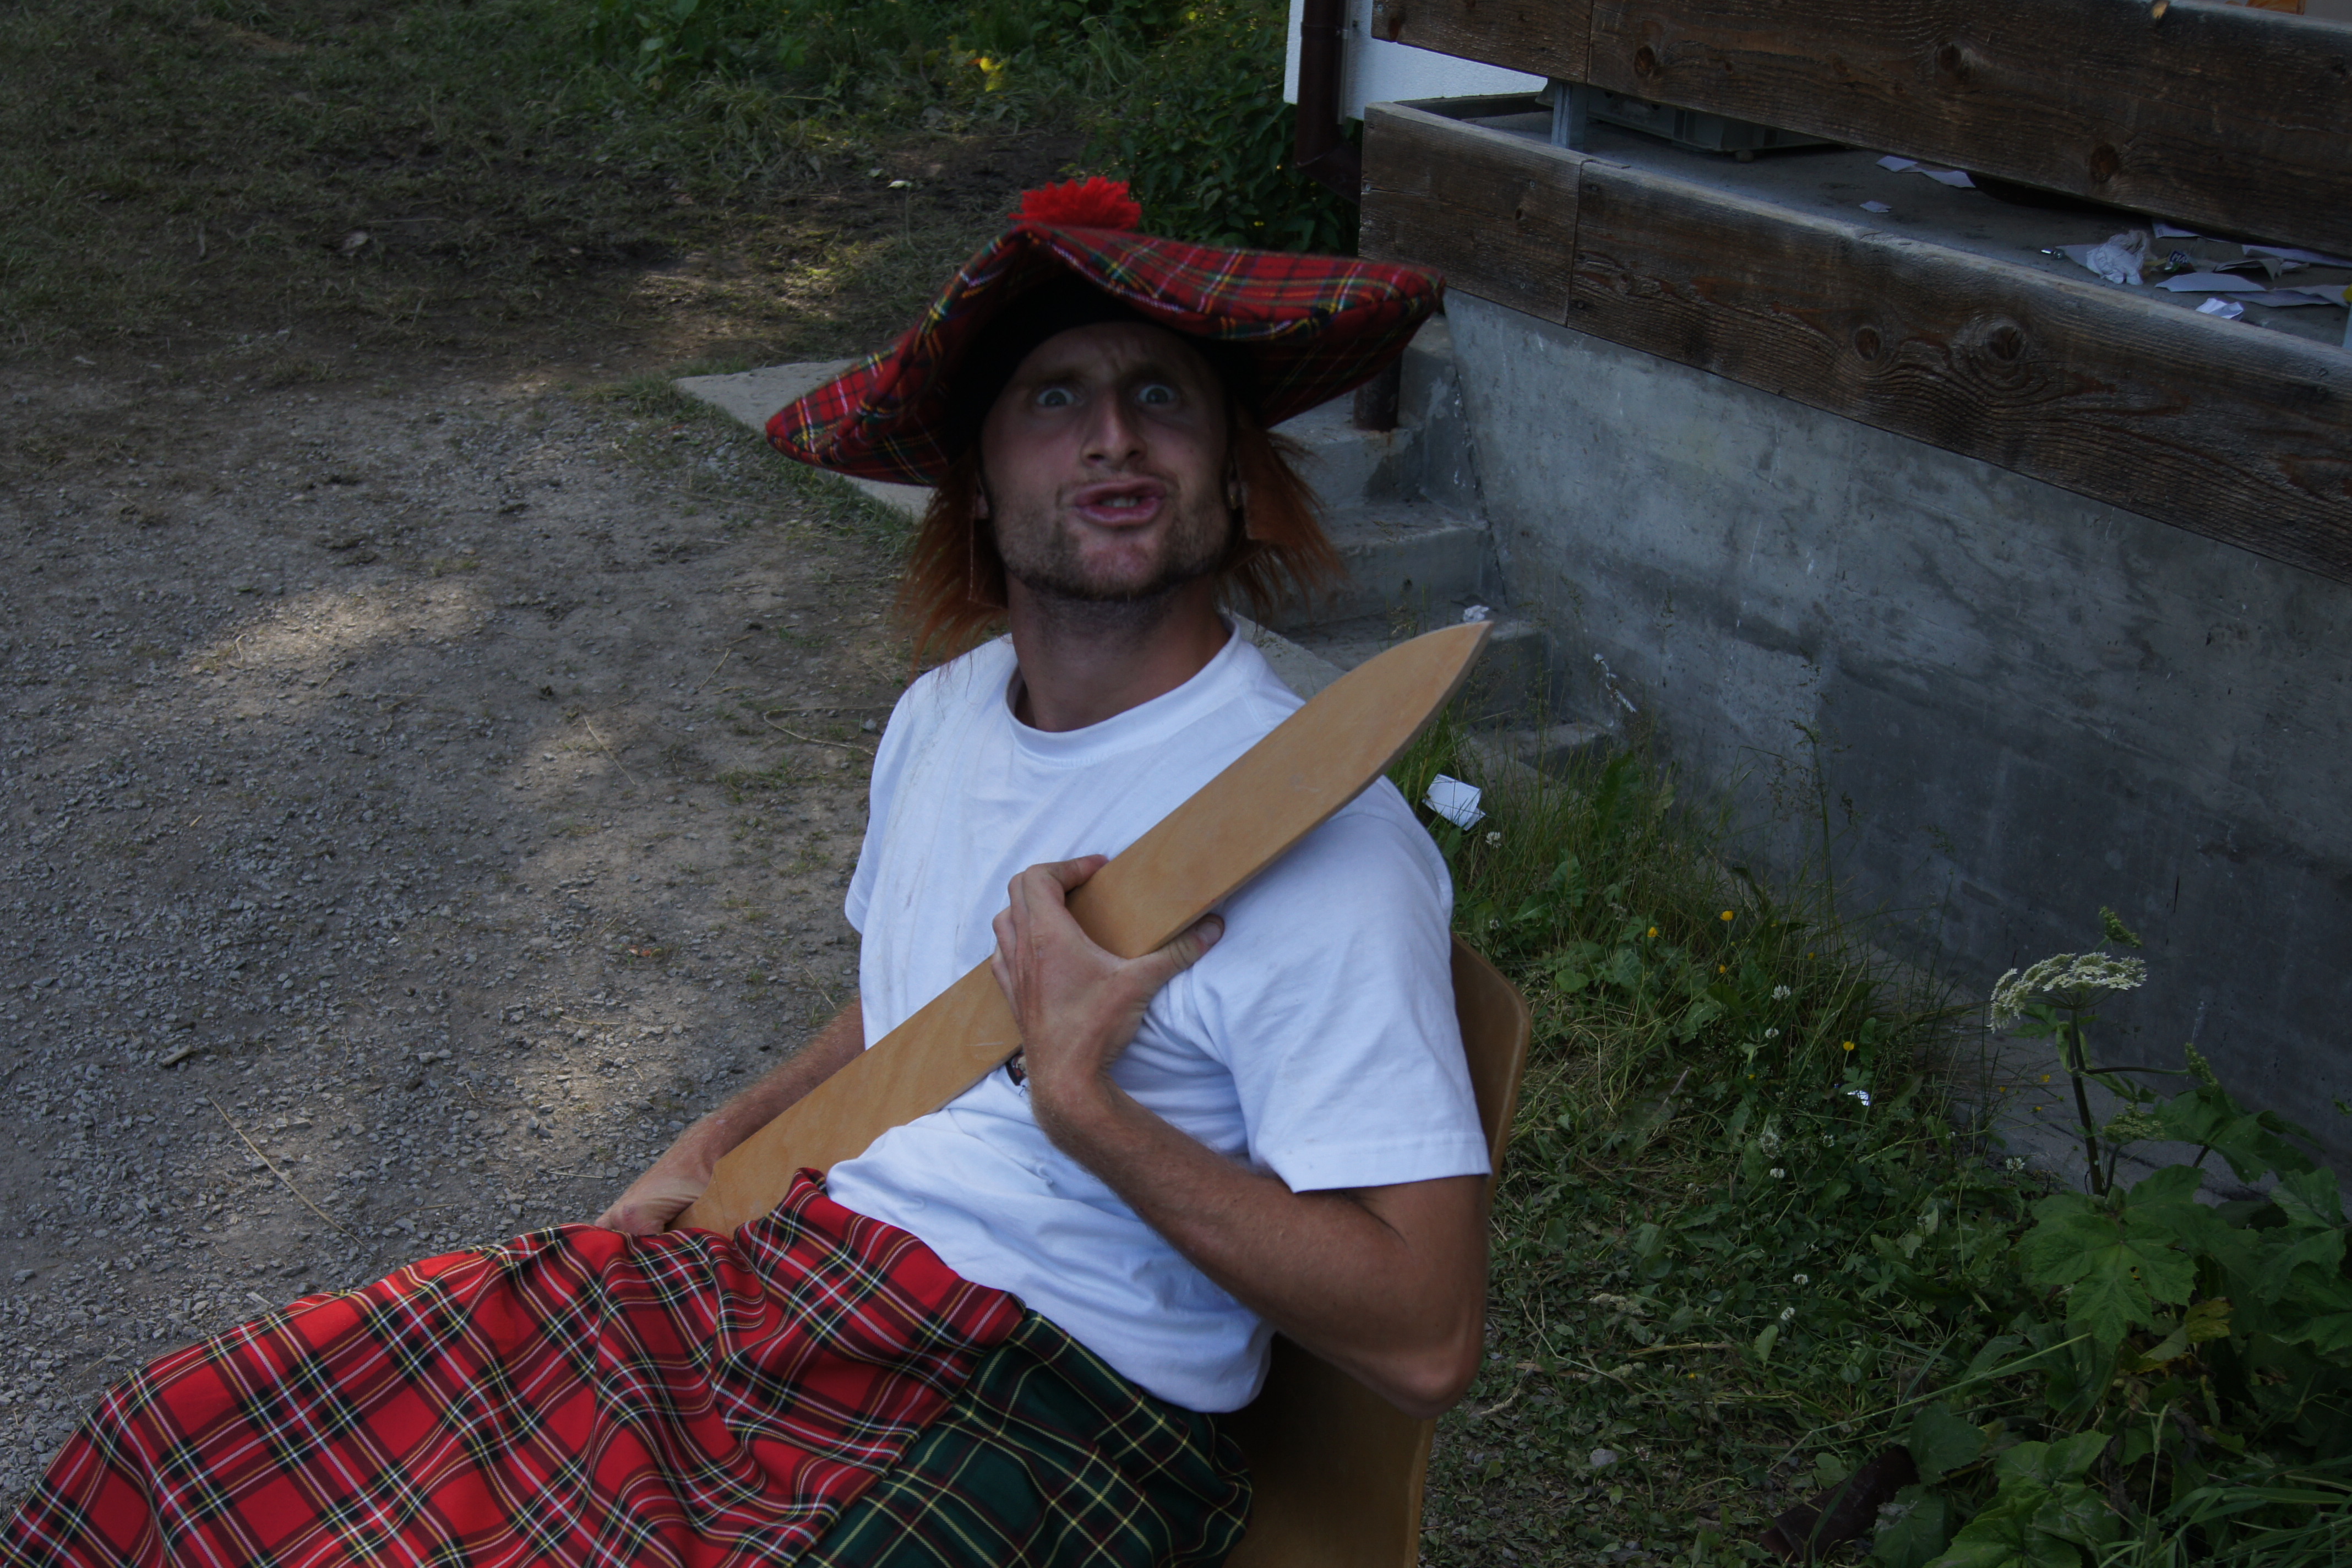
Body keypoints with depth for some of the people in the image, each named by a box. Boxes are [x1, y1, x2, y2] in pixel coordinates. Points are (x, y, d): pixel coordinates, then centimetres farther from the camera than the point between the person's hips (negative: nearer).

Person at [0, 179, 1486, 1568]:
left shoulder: (1319, 836, -18)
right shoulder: (943, 713, 9)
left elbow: (1426, 1339, -22)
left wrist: (1081, 1099, -24)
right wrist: (715, 1150, 14)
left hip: (1036, 1397, -7)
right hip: (780, 1260, 8)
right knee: (186, 1437, -1)